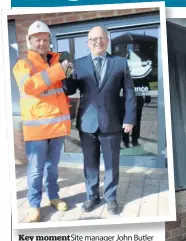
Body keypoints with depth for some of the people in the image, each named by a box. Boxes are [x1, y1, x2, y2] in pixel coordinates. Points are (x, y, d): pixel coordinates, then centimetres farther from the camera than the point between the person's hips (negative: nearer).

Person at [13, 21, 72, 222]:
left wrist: (68, 71, 4)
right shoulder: (22, 65, -2)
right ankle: (34, 204, 17)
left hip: (58, 123, 4)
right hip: (36, 125, -4)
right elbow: (29, 85, -24)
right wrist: (58, 70, -26)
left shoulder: (57, 61, 13)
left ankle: (53, 196, 32)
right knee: (35, 169, 2)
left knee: (53, 165, 17)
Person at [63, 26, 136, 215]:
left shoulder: (120, 63, 4)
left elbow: (129, 92, 3)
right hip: (87, 123, 1)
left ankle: (110, 198, 28)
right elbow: (69, 90, 1)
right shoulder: (78, 64, 6)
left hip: (111, 123, -1)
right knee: (90, 164, 12)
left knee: (111, 164, 10)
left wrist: (129, 118, -5)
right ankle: (92, 196, 30)